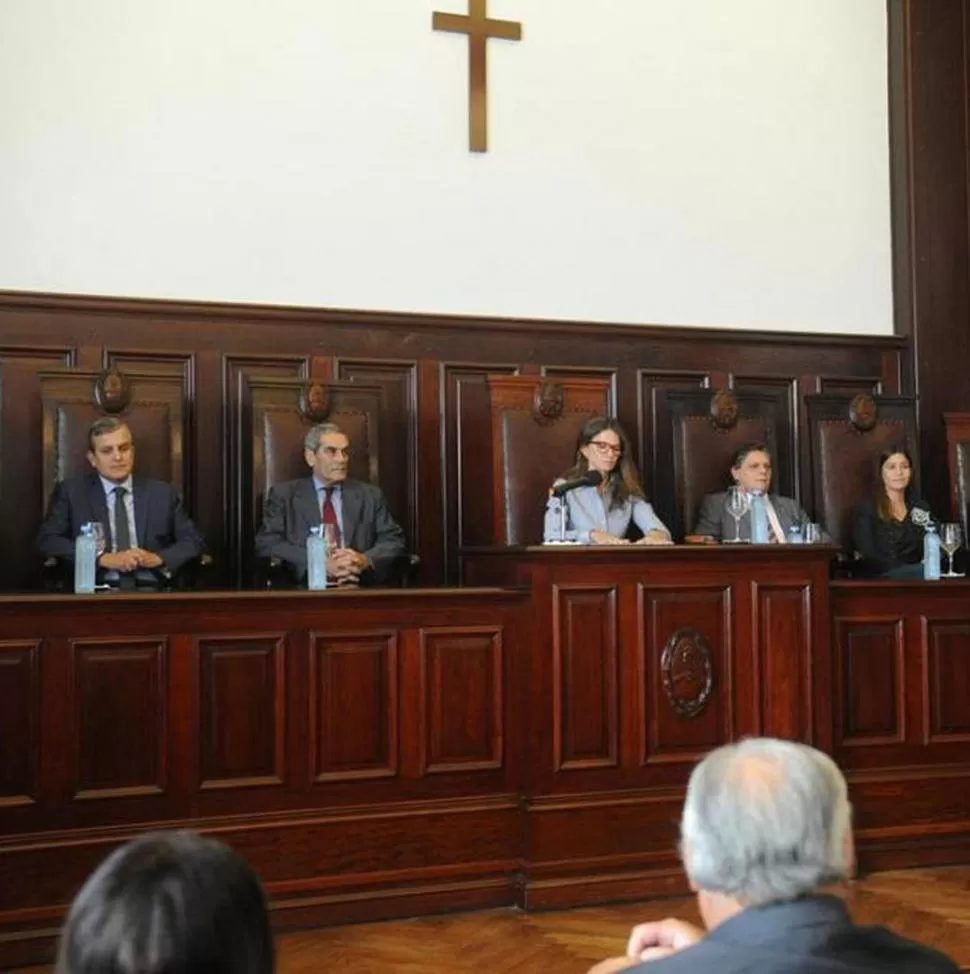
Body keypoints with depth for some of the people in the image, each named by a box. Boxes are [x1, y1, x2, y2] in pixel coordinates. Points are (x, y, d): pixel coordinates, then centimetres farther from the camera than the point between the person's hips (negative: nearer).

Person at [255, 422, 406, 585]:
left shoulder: (370, 495, 17)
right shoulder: (283, 495, 10)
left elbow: (394, 540, 9)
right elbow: (266, 543, -2)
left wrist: (364, 560, -13)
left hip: (361, 588, 2)